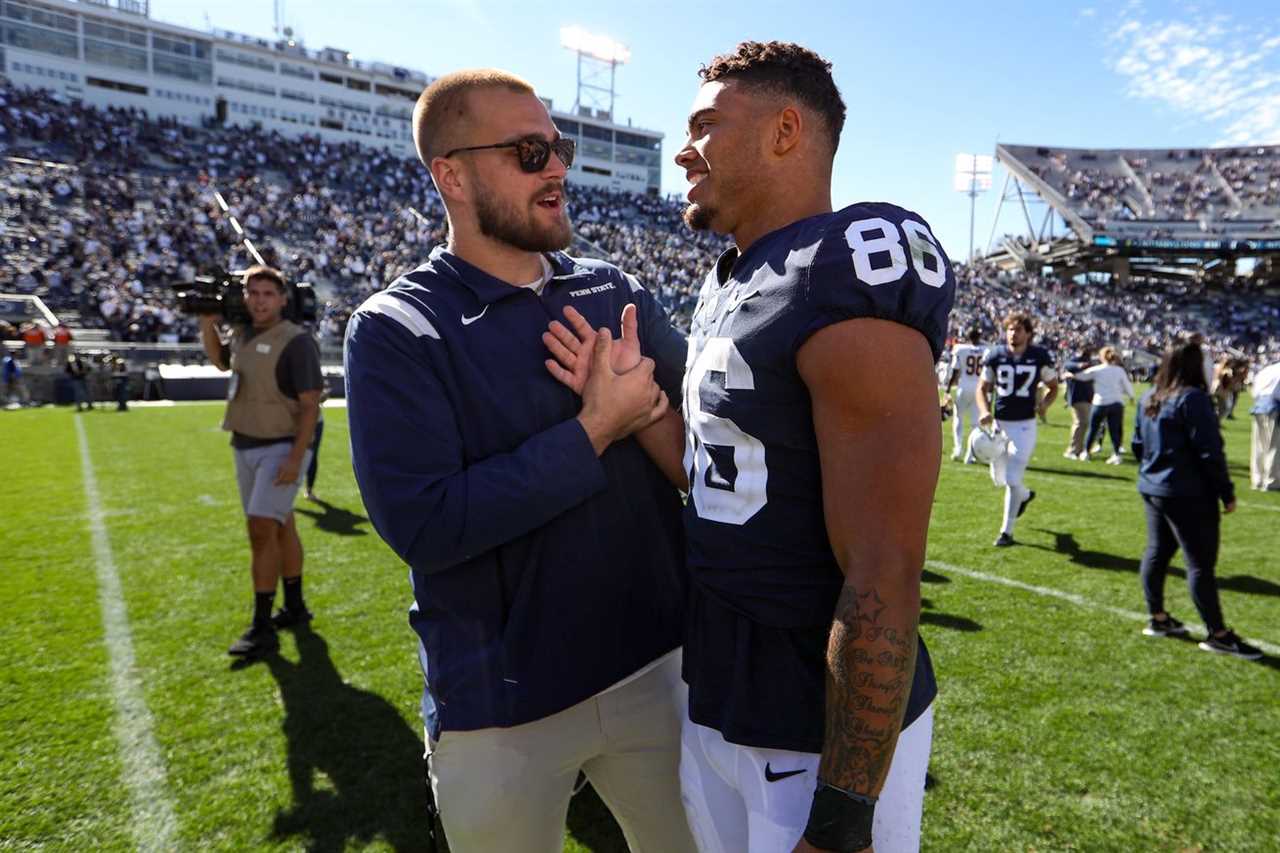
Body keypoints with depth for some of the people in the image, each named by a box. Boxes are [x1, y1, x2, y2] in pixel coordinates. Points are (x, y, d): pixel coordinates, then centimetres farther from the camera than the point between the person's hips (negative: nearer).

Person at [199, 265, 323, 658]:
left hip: (280, 449, -8)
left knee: (262, 529, -13)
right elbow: (221, 360, 30)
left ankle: (262, 628, -6)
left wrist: (296, 458, -22)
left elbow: (310, 404, -16)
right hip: (244, 447, 8)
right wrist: (208, 324, 12)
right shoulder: (241, 333, 8)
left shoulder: (295, 341, -14)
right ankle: (295, 608, 28)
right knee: (281, 527, 15)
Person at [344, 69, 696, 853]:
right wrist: (594, 431, -22)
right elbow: (422, 525, -21)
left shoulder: (618, 294, 2)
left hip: (656, 664, 4)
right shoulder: (396, 331, -12)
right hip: (505, 705, -4)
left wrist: (645, 406, -17)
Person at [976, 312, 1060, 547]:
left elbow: (1053, 387, 10)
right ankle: (1025, 495, 47)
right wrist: (984, 411, -11)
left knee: (1012, 479, -5)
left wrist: (1044, 403, -10)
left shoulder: (1039, 356, -5)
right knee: (999, 477, 14)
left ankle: (1006, 531, 10)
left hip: (1025, 425, -3)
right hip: (1000, 423, 3)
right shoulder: (995, 355, -2)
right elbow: (983, 388, 6)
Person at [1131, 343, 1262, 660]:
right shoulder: (1192, 398, -16)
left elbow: (1138, 444, 16)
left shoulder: (1148, 399, 8)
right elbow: (1210, 452, -18)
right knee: (1201, 563, -1)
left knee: (1157, 552, 15)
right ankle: (1218, 634, 7)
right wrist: (1227, 493, -11)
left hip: (1152, 489, 8)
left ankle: (1157, 618, 23)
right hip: (1188, 495, -8)